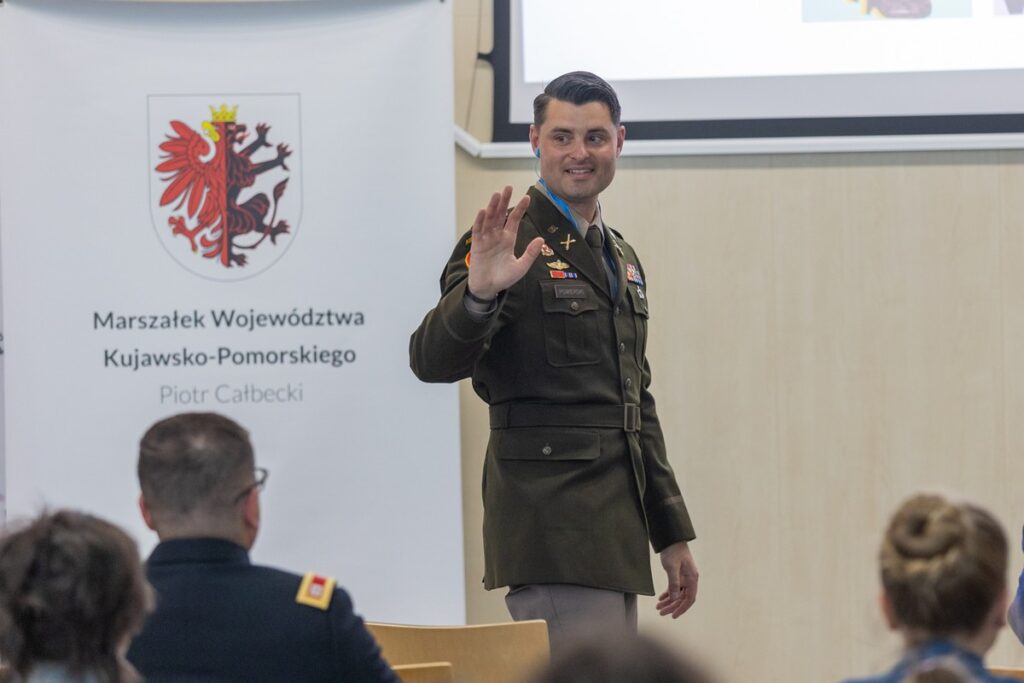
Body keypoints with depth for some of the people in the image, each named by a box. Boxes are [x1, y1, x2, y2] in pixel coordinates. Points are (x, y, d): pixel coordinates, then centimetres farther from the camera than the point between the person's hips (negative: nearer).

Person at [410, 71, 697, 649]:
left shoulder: (622, 259, 20)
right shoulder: (512, 244, -6)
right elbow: (433, 360, -18)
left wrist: (672, 535, 23)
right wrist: (478, 293, -38)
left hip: (615, 529, 8)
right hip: (552, 526, -8)